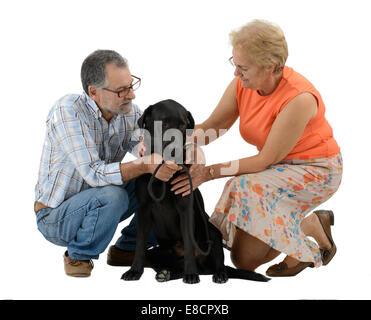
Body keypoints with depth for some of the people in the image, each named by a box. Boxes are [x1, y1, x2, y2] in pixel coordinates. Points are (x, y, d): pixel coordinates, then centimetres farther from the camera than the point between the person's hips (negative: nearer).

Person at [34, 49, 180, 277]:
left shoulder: (130, 113, -6)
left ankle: (127, 249, 8)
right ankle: (78, 256, -7)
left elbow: (151, 156, -14)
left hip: (95, 204, 6)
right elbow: (94, 173, -32)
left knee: (160, 181, -9)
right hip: (55, 216, -6)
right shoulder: (68, 111, -25)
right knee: (112, 195, -35)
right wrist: (146, 165, -42)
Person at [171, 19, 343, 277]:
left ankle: (311, 225, -3)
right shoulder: (242, 85, -9)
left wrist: (210, 172, -26)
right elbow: (211, 127, -2)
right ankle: (314, 223, 15)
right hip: (278, 166, 7)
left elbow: (266, 160, -26)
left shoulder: (299, 99, -30)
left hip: (316, 170, -7)